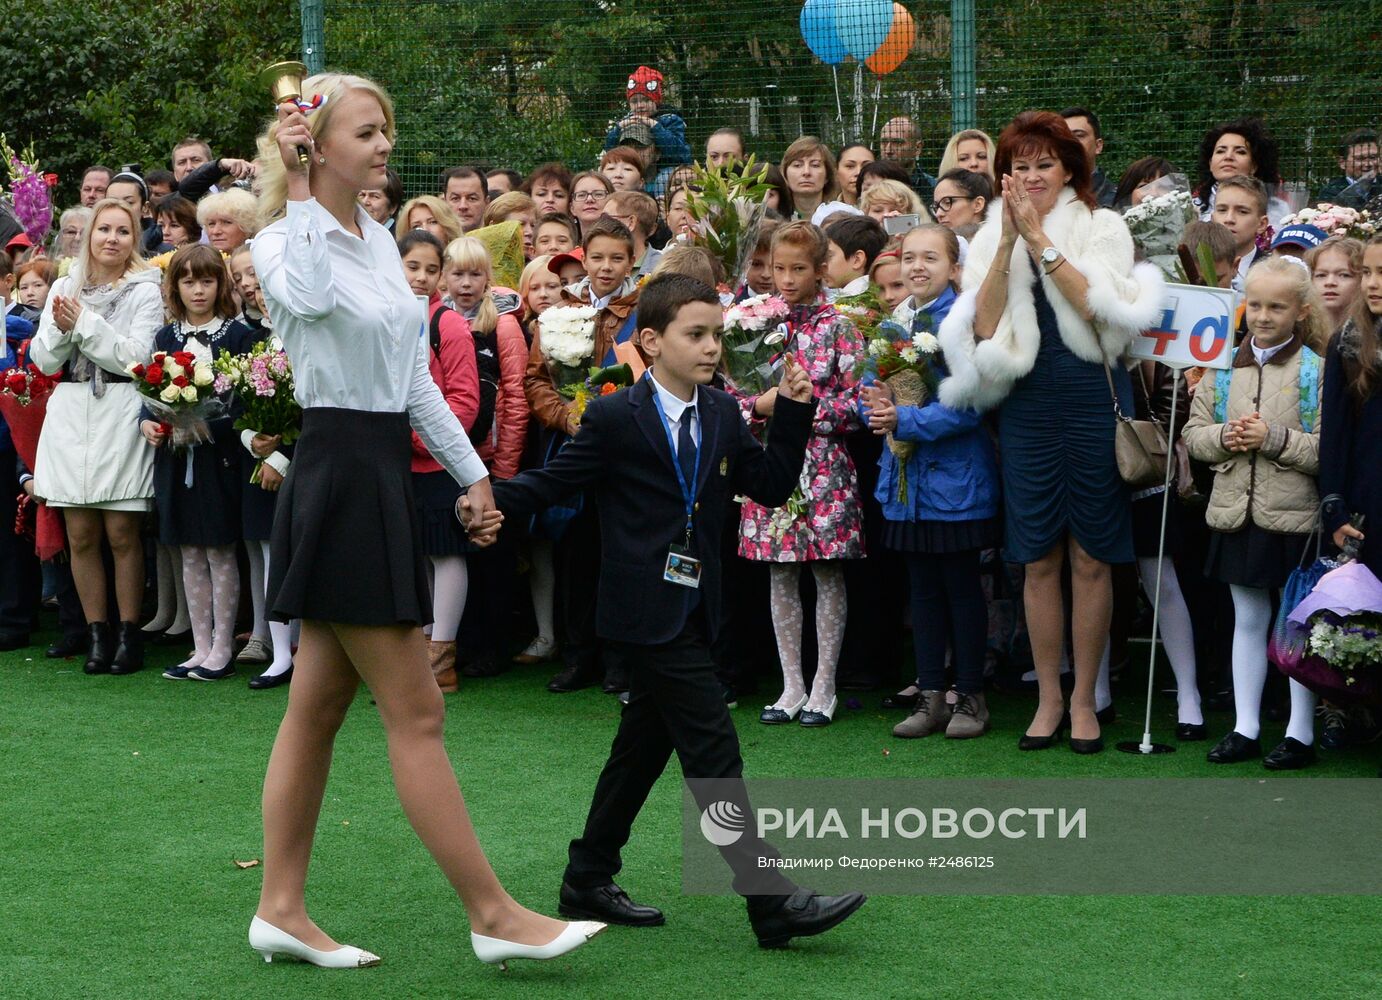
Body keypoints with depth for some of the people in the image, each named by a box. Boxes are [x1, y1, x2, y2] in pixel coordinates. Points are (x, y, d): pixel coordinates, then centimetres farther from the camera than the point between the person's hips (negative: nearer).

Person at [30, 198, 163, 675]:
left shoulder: (145, 291, 0)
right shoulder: (65, 288, 13)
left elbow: (136, 357, -10)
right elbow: (44, 360, 10)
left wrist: (85, 324, -12)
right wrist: (60, 329, -9)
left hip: (120, 416, -4)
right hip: (70, 415, 4)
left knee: (121, 533, -4)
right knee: (81, 535, 3)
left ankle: (129, 634, 4)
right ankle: (97, 632, 11)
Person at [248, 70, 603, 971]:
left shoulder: (381, 241, 14)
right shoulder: (283, 241, -11)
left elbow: (416, 375, 18)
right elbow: (306, 296, -37)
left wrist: (472, 471, 17)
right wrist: (296, 193, -27)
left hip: (385, 470, 9)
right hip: (339, 476, -9)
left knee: (318, 706, 11)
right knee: (416, 712, -5)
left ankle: (282, 908, 17)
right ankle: (494, 913, -1)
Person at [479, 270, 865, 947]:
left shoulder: (722, 415, 10)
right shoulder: (615, 418, -9)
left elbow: (771, 485, 8)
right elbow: (553, 482, -6)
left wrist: (792, 411, -2)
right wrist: (486, 502, -21)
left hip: (694, 608, 8)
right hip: (649, 608, -8)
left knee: (643, 746, 15)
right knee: (714, 753, -10)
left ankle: (588, 883, 27)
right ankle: (772, 903, -12)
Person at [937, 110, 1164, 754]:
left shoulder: (1102, 229, 2)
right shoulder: (991, 241, 9)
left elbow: (1098, 304, -15)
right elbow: (984, 327, -6)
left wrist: (1039, 237, -16)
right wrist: (1008, 241, -12)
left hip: (1094, 402, -2)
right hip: (1027, 406, 2)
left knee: (1091, 558, 2)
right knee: (1039, 561, 6)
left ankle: (1084, 700, 12)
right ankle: (1049, 699, 16)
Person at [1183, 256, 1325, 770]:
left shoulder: (1315, 372, -7)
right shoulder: (1223, 368, 7)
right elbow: (1194, 433, 9)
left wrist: (1274, 438, -20)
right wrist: (1223, 437, -10)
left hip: (1293, 516, -4)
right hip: (1236, 512, 4)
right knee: (1248, 620, 12)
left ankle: (1300, 733, 12)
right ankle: (1245, 727, 19)